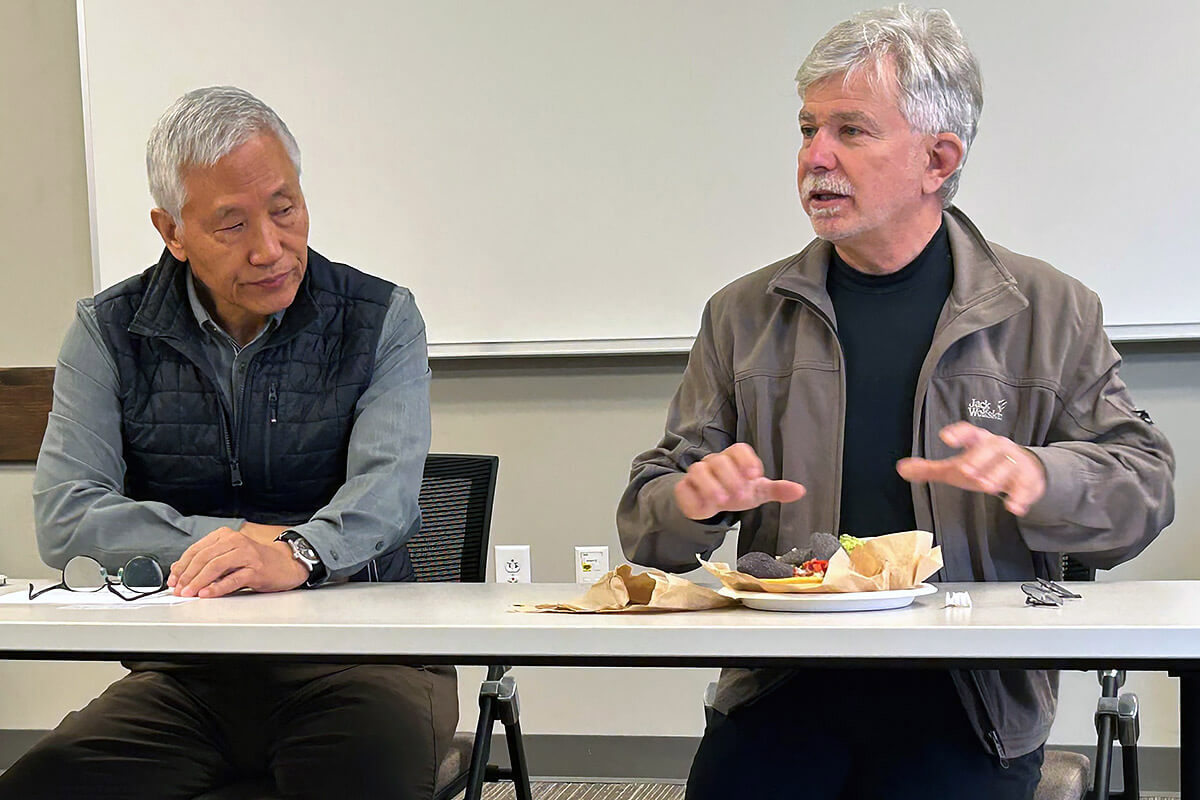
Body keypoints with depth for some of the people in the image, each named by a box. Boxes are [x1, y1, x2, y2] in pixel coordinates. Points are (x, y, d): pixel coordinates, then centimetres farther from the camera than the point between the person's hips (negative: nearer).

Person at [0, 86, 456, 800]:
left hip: (358, 654, -2)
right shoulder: (110, 333, 6)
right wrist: (234, 541, -15)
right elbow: (64, 518, -4)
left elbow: (385, 491, -13)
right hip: (184, 674, 2)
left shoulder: (383, 321, 3)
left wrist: (294, 554, -35)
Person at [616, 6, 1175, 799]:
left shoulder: (1050, 312, 7)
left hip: (964, 702, 0)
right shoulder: (744, 316, 12)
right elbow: (648, 520, 12)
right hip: (784, 686, 1)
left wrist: (1036, 476, -18)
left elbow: (1145, 482, 3)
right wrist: (694, 499, -12)